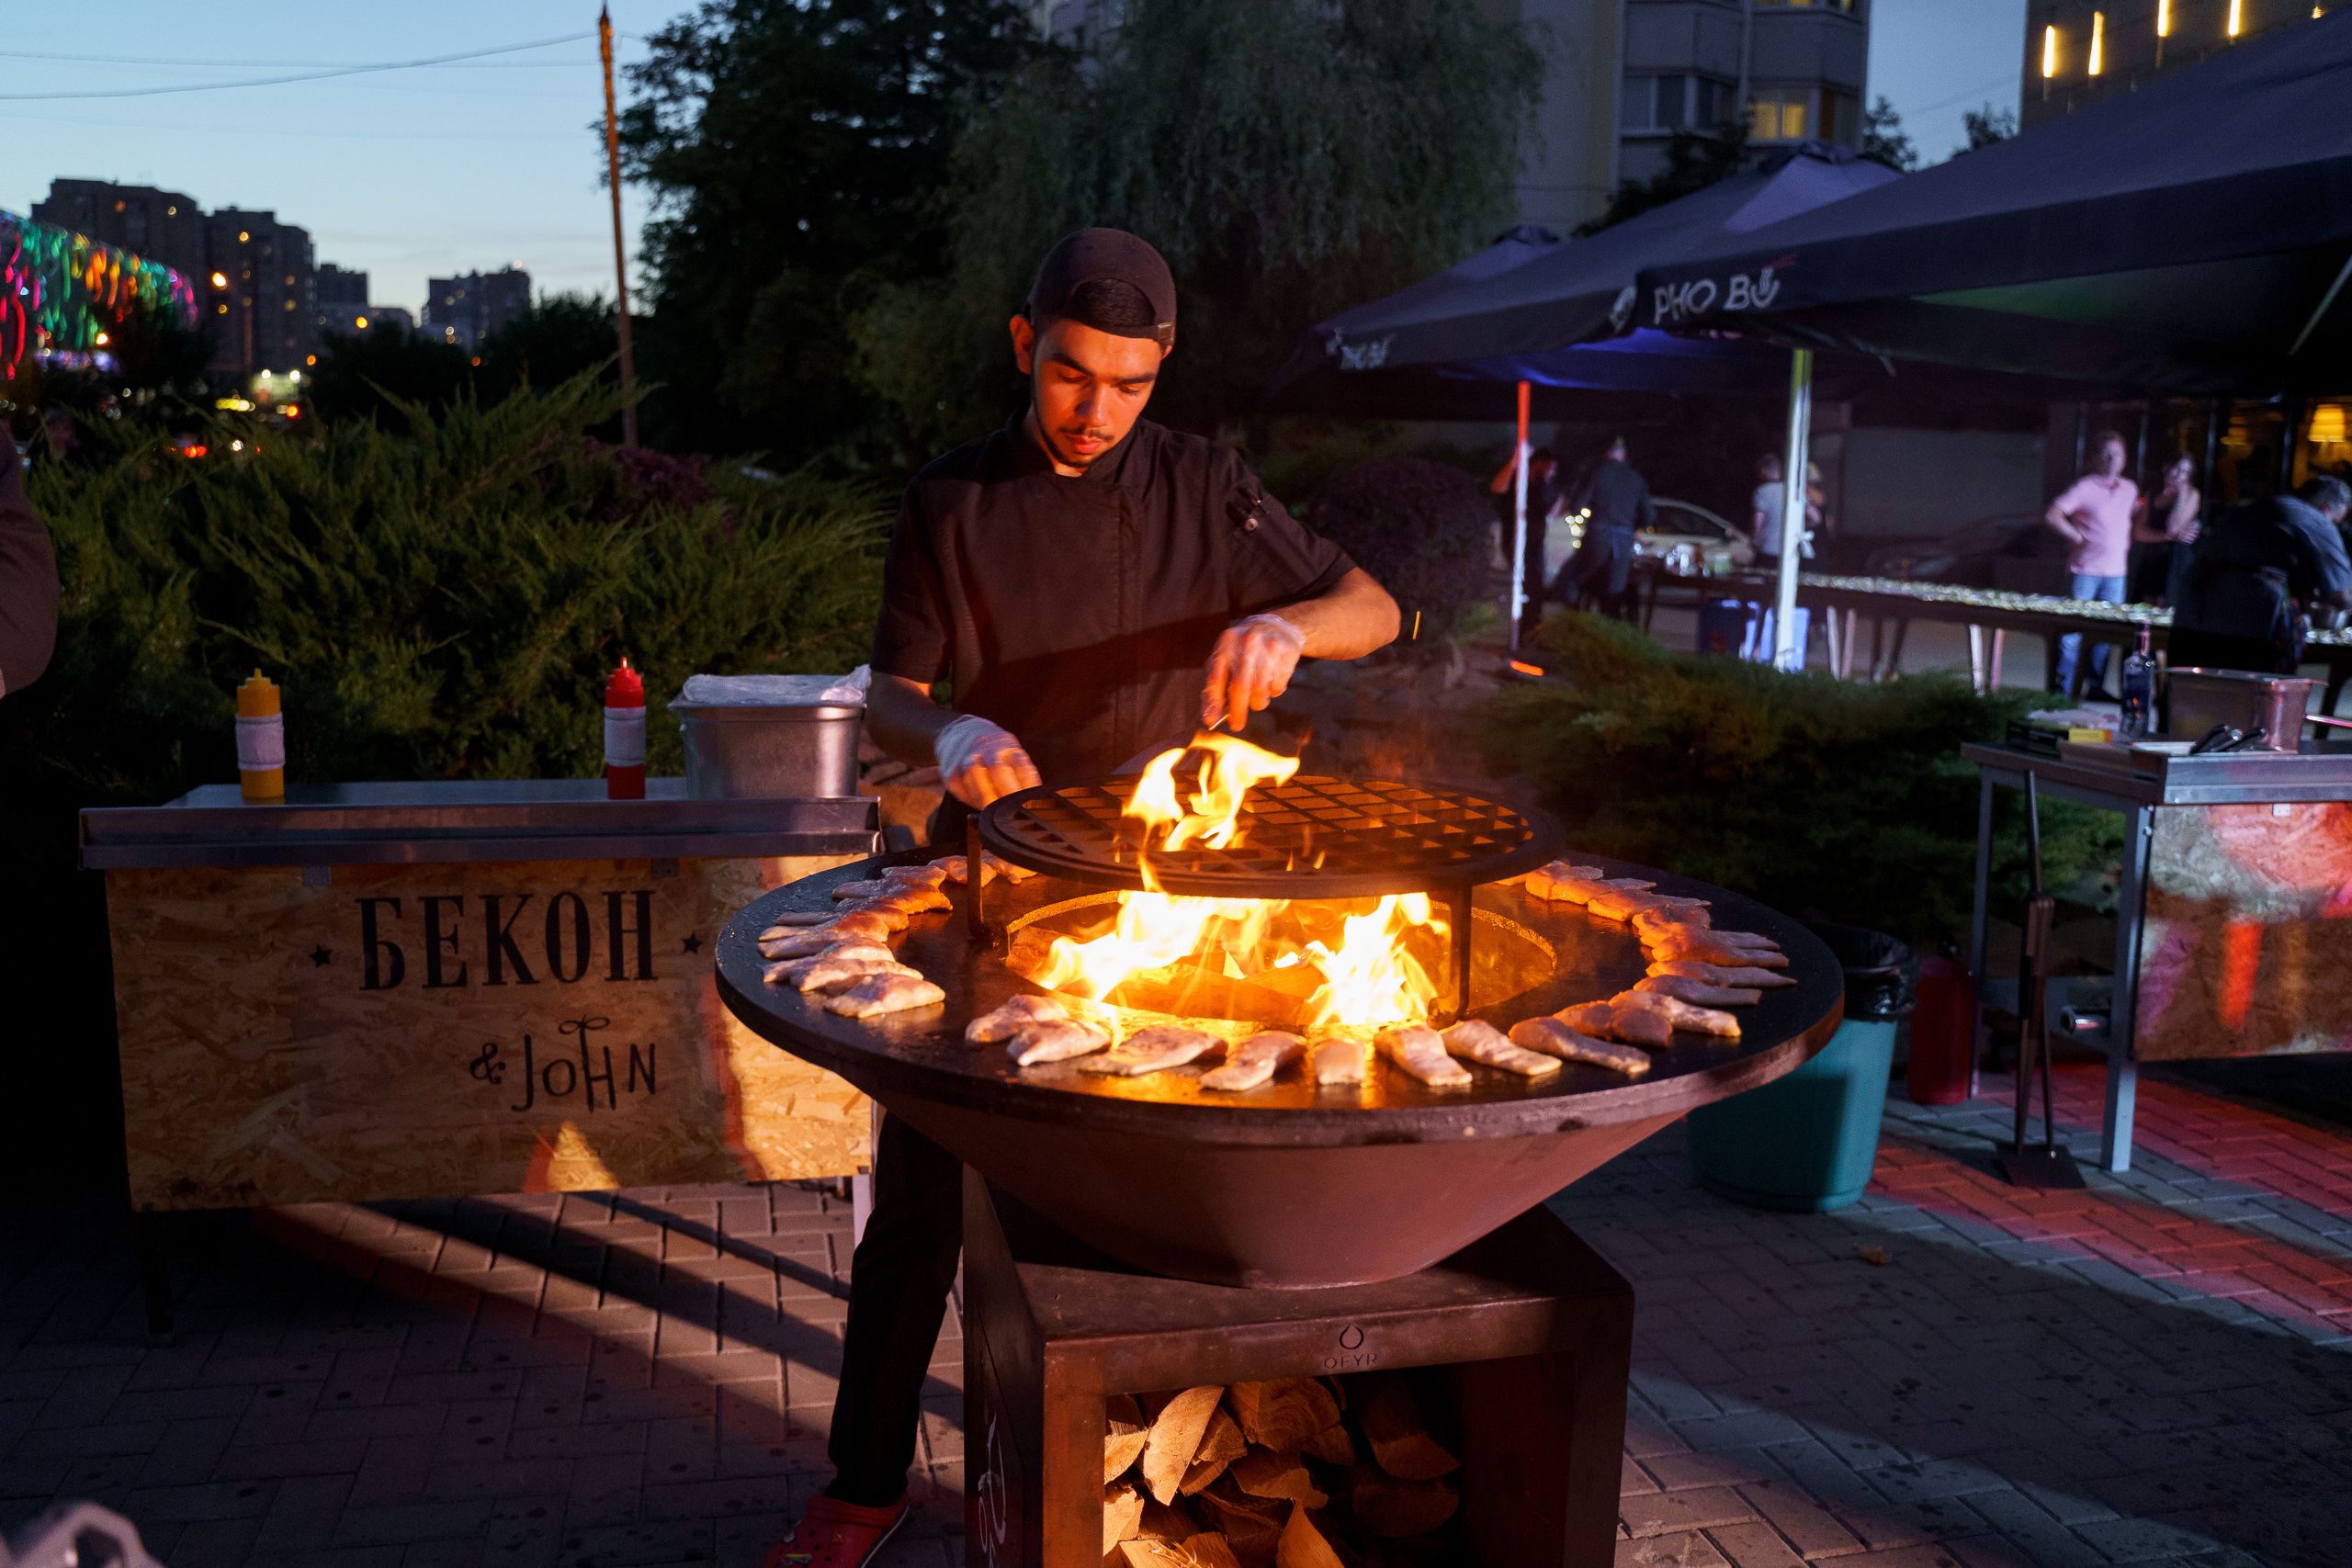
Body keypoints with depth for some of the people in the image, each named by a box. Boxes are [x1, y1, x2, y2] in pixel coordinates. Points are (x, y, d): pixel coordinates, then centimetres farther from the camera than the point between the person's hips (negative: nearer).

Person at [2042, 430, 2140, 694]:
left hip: (2116, 573, 6)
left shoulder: (2130, 489, 12)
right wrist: (2077, 538, -13)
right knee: (2073, 630, -4)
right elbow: (2052, 516, -15)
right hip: (2085, 571, -5)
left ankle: (2097, 687, 16)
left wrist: (2126, 546, 11)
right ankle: (2063, 689, 2)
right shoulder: (2085, 487, -7)